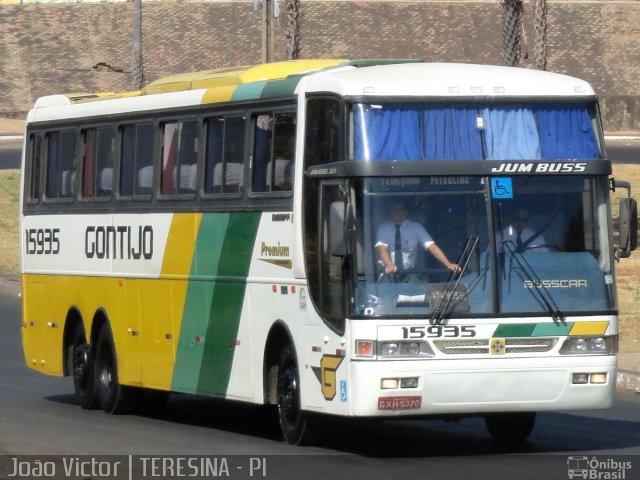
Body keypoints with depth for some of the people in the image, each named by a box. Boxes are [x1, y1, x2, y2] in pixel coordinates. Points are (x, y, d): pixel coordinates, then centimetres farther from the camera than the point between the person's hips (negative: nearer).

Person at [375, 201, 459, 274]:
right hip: (388, 273, -1)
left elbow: (431, 246, -6)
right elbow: (382, 248, -16)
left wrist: (448, 265, -20)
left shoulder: (416, 227, 2)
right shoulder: (383, 228, -1)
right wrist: (389, 265, -38)